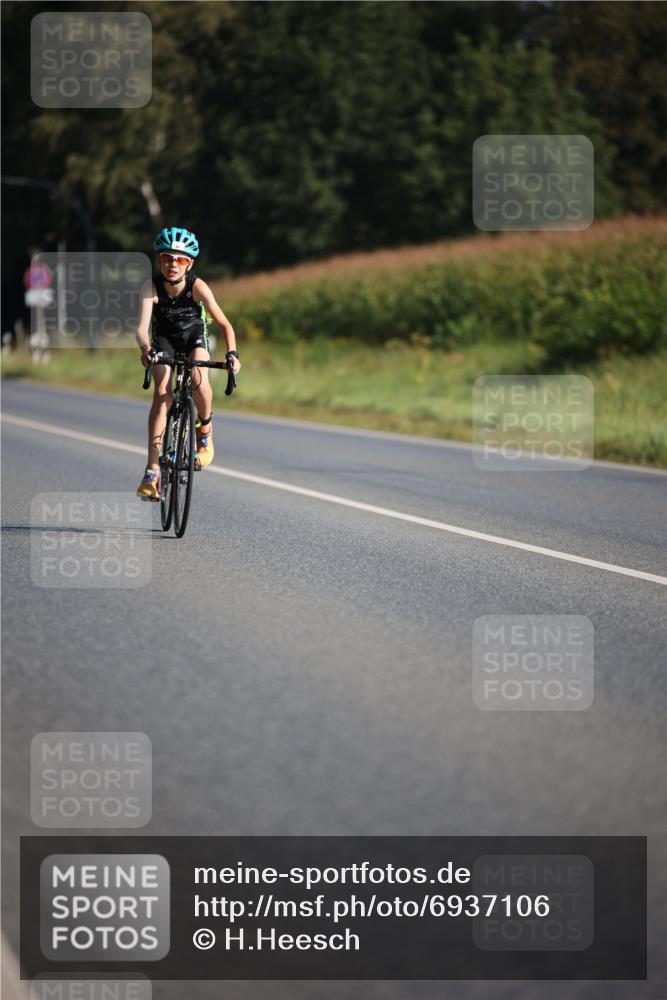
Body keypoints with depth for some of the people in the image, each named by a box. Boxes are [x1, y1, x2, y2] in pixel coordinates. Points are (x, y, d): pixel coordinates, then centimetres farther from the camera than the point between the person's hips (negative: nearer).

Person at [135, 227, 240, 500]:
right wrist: (145, 349, -58)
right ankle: (152, 470, -20)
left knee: (199, 381, -29)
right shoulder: (152, 286, -28)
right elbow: (142, 327, -36)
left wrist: (232, 352, -44)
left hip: (194, 336, 0)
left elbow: (224, 323, -27)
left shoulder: (197, 287, -28)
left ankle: (205, 429, 4)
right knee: (162, 392, -20)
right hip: (164, 339, 0)